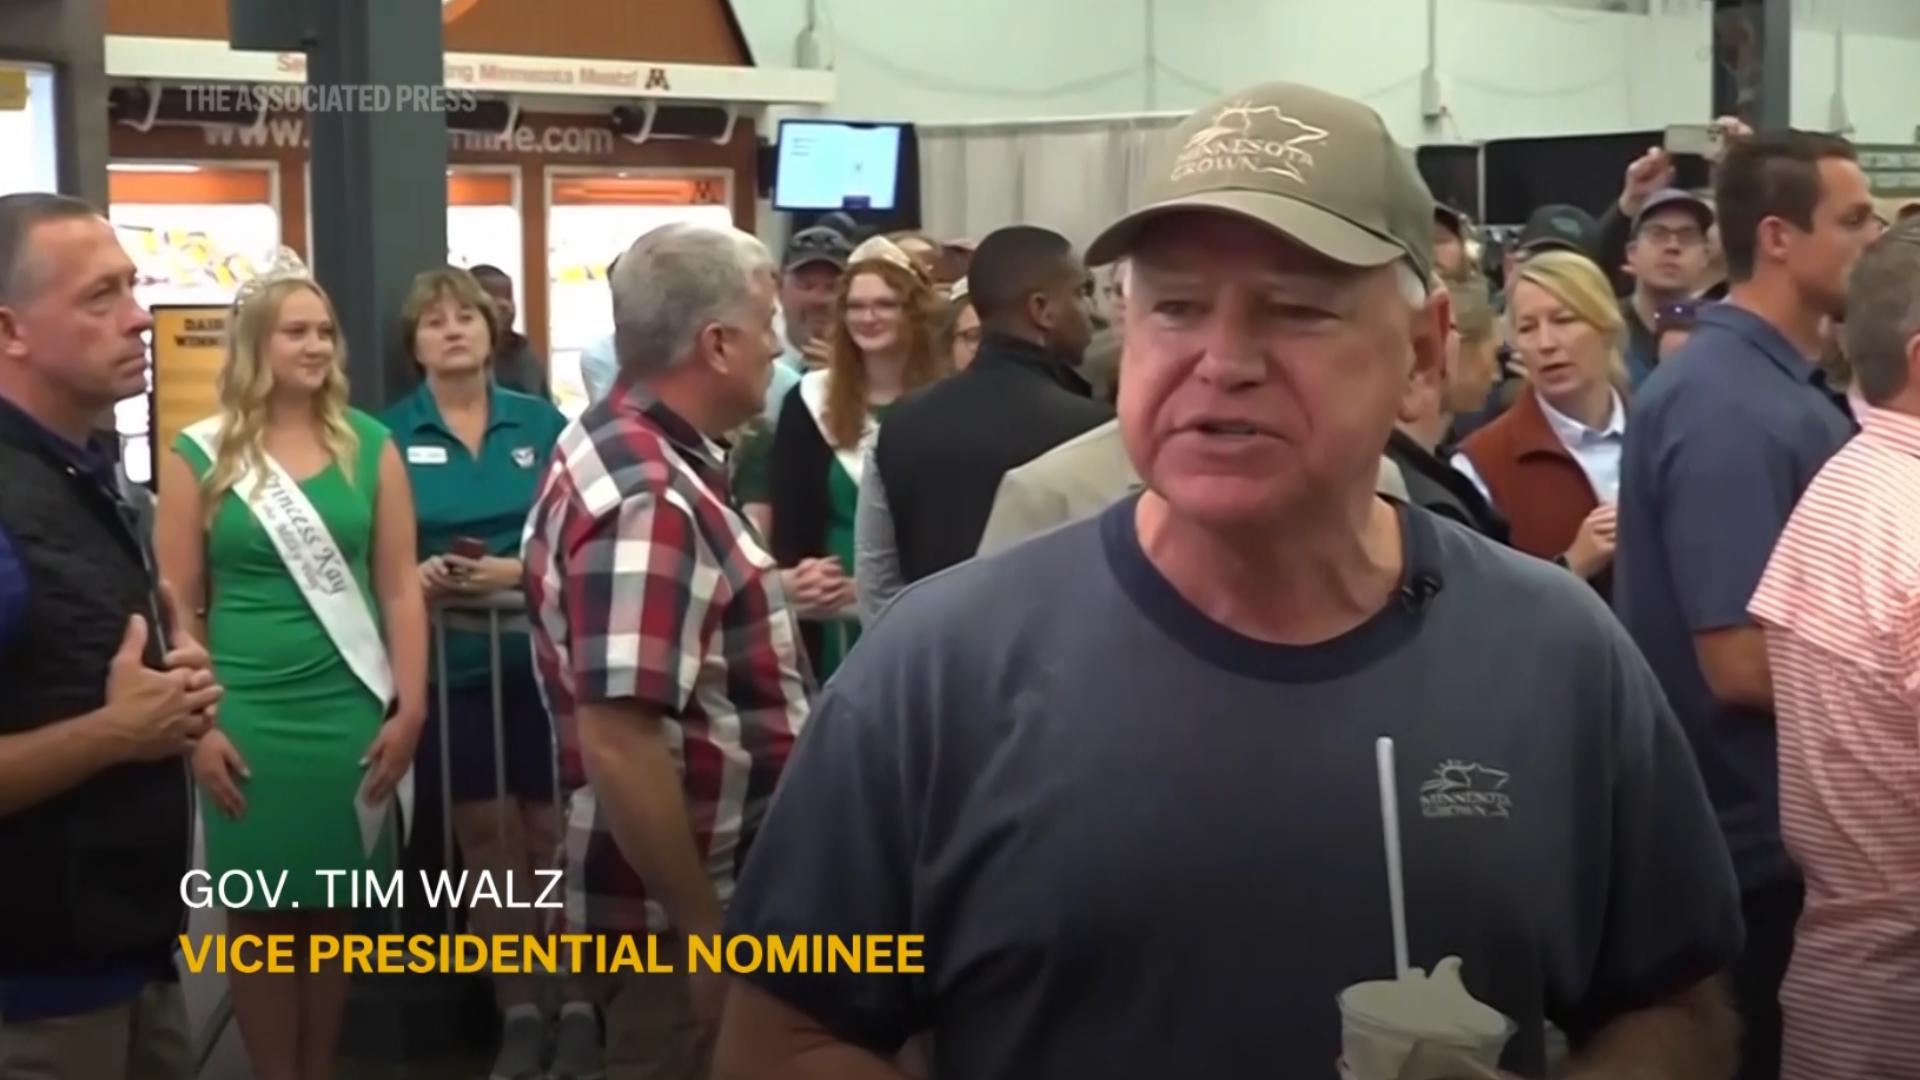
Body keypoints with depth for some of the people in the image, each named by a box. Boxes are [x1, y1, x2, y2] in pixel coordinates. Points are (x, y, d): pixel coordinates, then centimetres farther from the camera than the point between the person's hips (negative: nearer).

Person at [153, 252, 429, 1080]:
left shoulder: (369, 446, 3)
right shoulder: (200, 455, -1)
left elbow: (399, 588, 2)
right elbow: (177, 605, -1)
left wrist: (410, 708, -4)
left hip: (352, 713, 1)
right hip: (248, 720, -1)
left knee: (333, 911, 10)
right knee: (260, 917, 6)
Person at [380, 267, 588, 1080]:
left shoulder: (541, 424, 1)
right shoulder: (389, 435, 0)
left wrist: (517, 571, -17)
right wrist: (413, 578, -18)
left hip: (542, 658, 0)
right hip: (451, 668, 0)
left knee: (555, 839, 4)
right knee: (490, 847, 9)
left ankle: (579, 1005, 16)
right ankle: (518, 1015, 20)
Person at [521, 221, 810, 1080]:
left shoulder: (628, 449, 8)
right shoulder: (647, 502, -25)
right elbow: (619, 745, -30)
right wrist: (703, 929, -24)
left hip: (701, 889, 10)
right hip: (679, 911, -10)